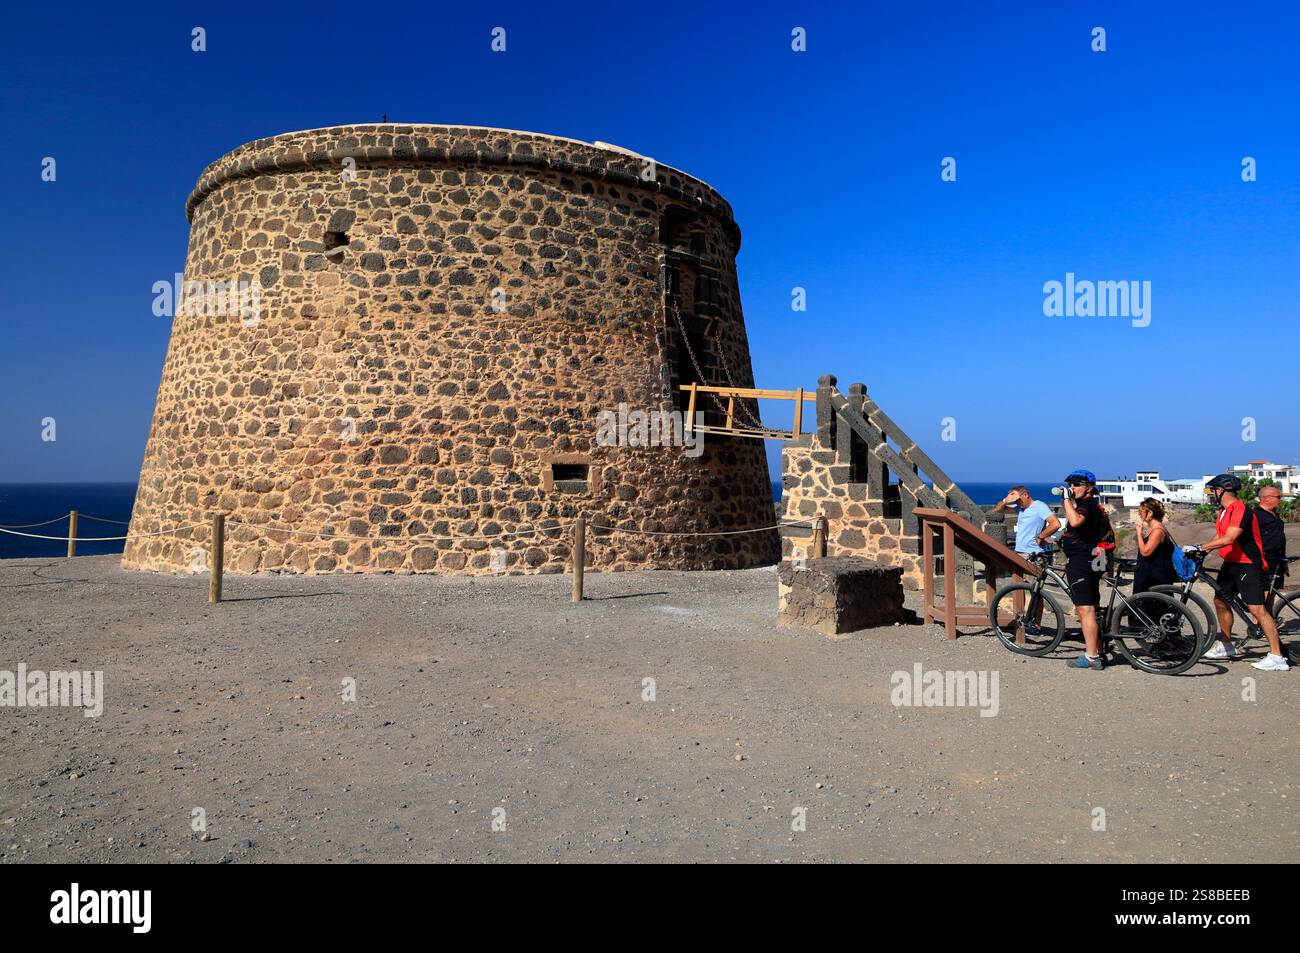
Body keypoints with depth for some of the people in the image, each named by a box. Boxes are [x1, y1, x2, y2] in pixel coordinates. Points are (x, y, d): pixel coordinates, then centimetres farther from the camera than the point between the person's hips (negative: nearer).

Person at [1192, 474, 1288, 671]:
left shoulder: (1240, 509, -19)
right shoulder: (1224, 511, 13)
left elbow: (1228, 539, -27)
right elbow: (1218, 537, 16)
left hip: (1248, 564, -10)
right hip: (1231, 563, 10)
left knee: (1256, 608, -14)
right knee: (1220, 601, 14)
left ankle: (1277, 656, -11)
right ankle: (1227, 646, 27)